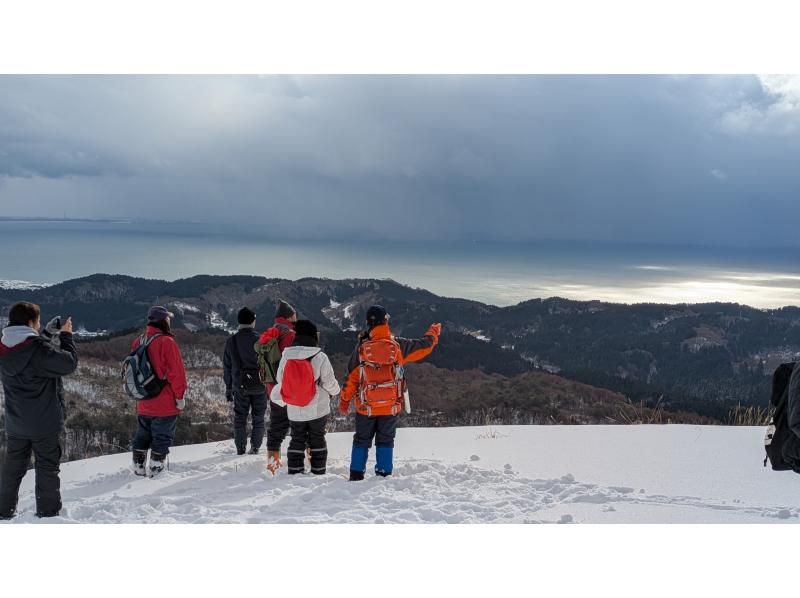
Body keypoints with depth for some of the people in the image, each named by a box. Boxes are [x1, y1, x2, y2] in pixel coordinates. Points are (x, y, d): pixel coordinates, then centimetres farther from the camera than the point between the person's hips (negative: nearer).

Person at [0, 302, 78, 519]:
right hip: (45, 423, -6)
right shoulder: (40, 349, -23)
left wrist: (55, 335, 7)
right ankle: (48, 512, 12)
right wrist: (66, 335, -6)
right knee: (47, 467, 7)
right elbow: (70, 363, -18)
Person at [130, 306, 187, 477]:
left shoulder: (137, 342, 5)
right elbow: (176, 372, -19)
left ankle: (139, 468, 23)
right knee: (162, 437, 4)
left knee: (143, 436, 19)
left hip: (143, 405, 7)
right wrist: (180, 397, -9)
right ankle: (156, 469, 4)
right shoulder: (166, 342, -17)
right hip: (165, 405, -6)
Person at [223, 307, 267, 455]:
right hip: (259, 385, -2)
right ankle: (255, 447, 9)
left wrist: (228, 387, 13)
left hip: (239, 386, 2)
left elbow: (227, 366, 6)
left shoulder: (231, 341, 0)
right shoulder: (259, 339, -8)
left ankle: (240, 449, 10)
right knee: (258, 418, 9)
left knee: (239, 418, 10)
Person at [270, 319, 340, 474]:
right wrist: (335, 391, 13)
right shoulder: (320, 357, -16)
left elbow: (280, 380, 3)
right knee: (317, 440, 11)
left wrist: (277, 398, 22)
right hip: (318, 409, -2)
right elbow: (329, 382, -9)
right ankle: (318, 472, 14)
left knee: (296, 440, 13)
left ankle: (294, 472, 12)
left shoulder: (286, 356, -5)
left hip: (294, 410, 2)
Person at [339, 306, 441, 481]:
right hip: (392, 406, 0)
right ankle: (384, 475, 11)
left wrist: (344, 401, 9)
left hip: (366, 407, 0)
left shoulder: (361, 348, -10)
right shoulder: (398, 345, -10)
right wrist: (434, 332, 26)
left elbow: (351, 377, -3)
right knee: (385, 441, 12)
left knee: (361, 441, 13)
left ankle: (356, 475, 12)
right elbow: (424, 345, 5)